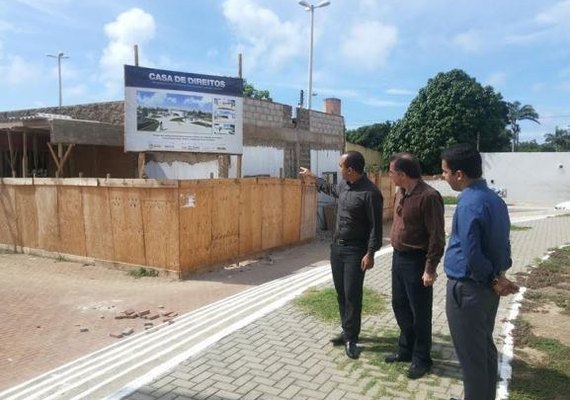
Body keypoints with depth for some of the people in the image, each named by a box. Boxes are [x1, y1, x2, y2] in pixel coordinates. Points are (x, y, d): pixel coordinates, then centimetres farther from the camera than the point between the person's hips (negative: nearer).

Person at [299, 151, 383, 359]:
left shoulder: (370, 193, -19)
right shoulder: (344, 185, 5)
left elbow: (375, 226, -17)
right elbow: (332, 189, 31)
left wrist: (370, 253, -20)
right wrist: (312, 177, 38)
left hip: (355, 251, -8)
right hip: (337, 246, 8)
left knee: (352, 294, -3)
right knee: (341, 292, 13)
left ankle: (351, 338, 9)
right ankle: (347, 331, 27)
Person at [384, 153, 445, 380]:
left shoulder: (428, 196, -21)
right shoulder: (401, 192, 6)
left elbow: (437, 237, -20)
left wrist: (430, 269, -19)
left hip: (416, 261, -9)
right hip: (398, 257, 9)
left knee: (419, 312, 5)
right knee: (399, 306, 18)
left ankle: (421, 359, 21)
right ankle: (406, 349, 35)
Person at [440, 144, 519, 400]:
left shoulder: (469, 204, -23)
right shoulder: (494, 198, 6)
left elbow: (471, 254, -24)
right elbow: (502, 242, 11)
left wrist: (493, 280, -10)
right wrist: (500, 275, 5)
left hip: (467, 289, -9)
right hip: (487, 287, 9)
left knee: (470, 355, 6)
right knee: (485, 349, 22)